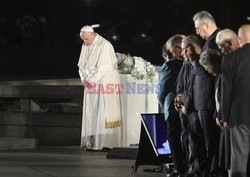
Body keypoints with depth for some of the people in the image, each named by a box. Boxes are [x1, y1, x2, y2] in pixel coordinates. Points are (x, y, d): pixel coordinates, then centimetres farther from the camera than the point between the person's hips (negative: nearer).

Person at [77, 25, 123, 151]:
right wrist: (84, 79, -6)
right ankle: (92, 142, 5)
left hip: (104, 83, -7)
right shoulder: (85, 46, 9)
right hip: (91, 84, 7)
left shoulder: (105, 46, -14)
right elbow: (82, 65, 11)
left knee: (103, 113, -8)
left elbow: (104, 68, -19)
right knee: (91, 114, 3)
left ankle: (106, 142, -6)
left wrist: (90, 79, -16)